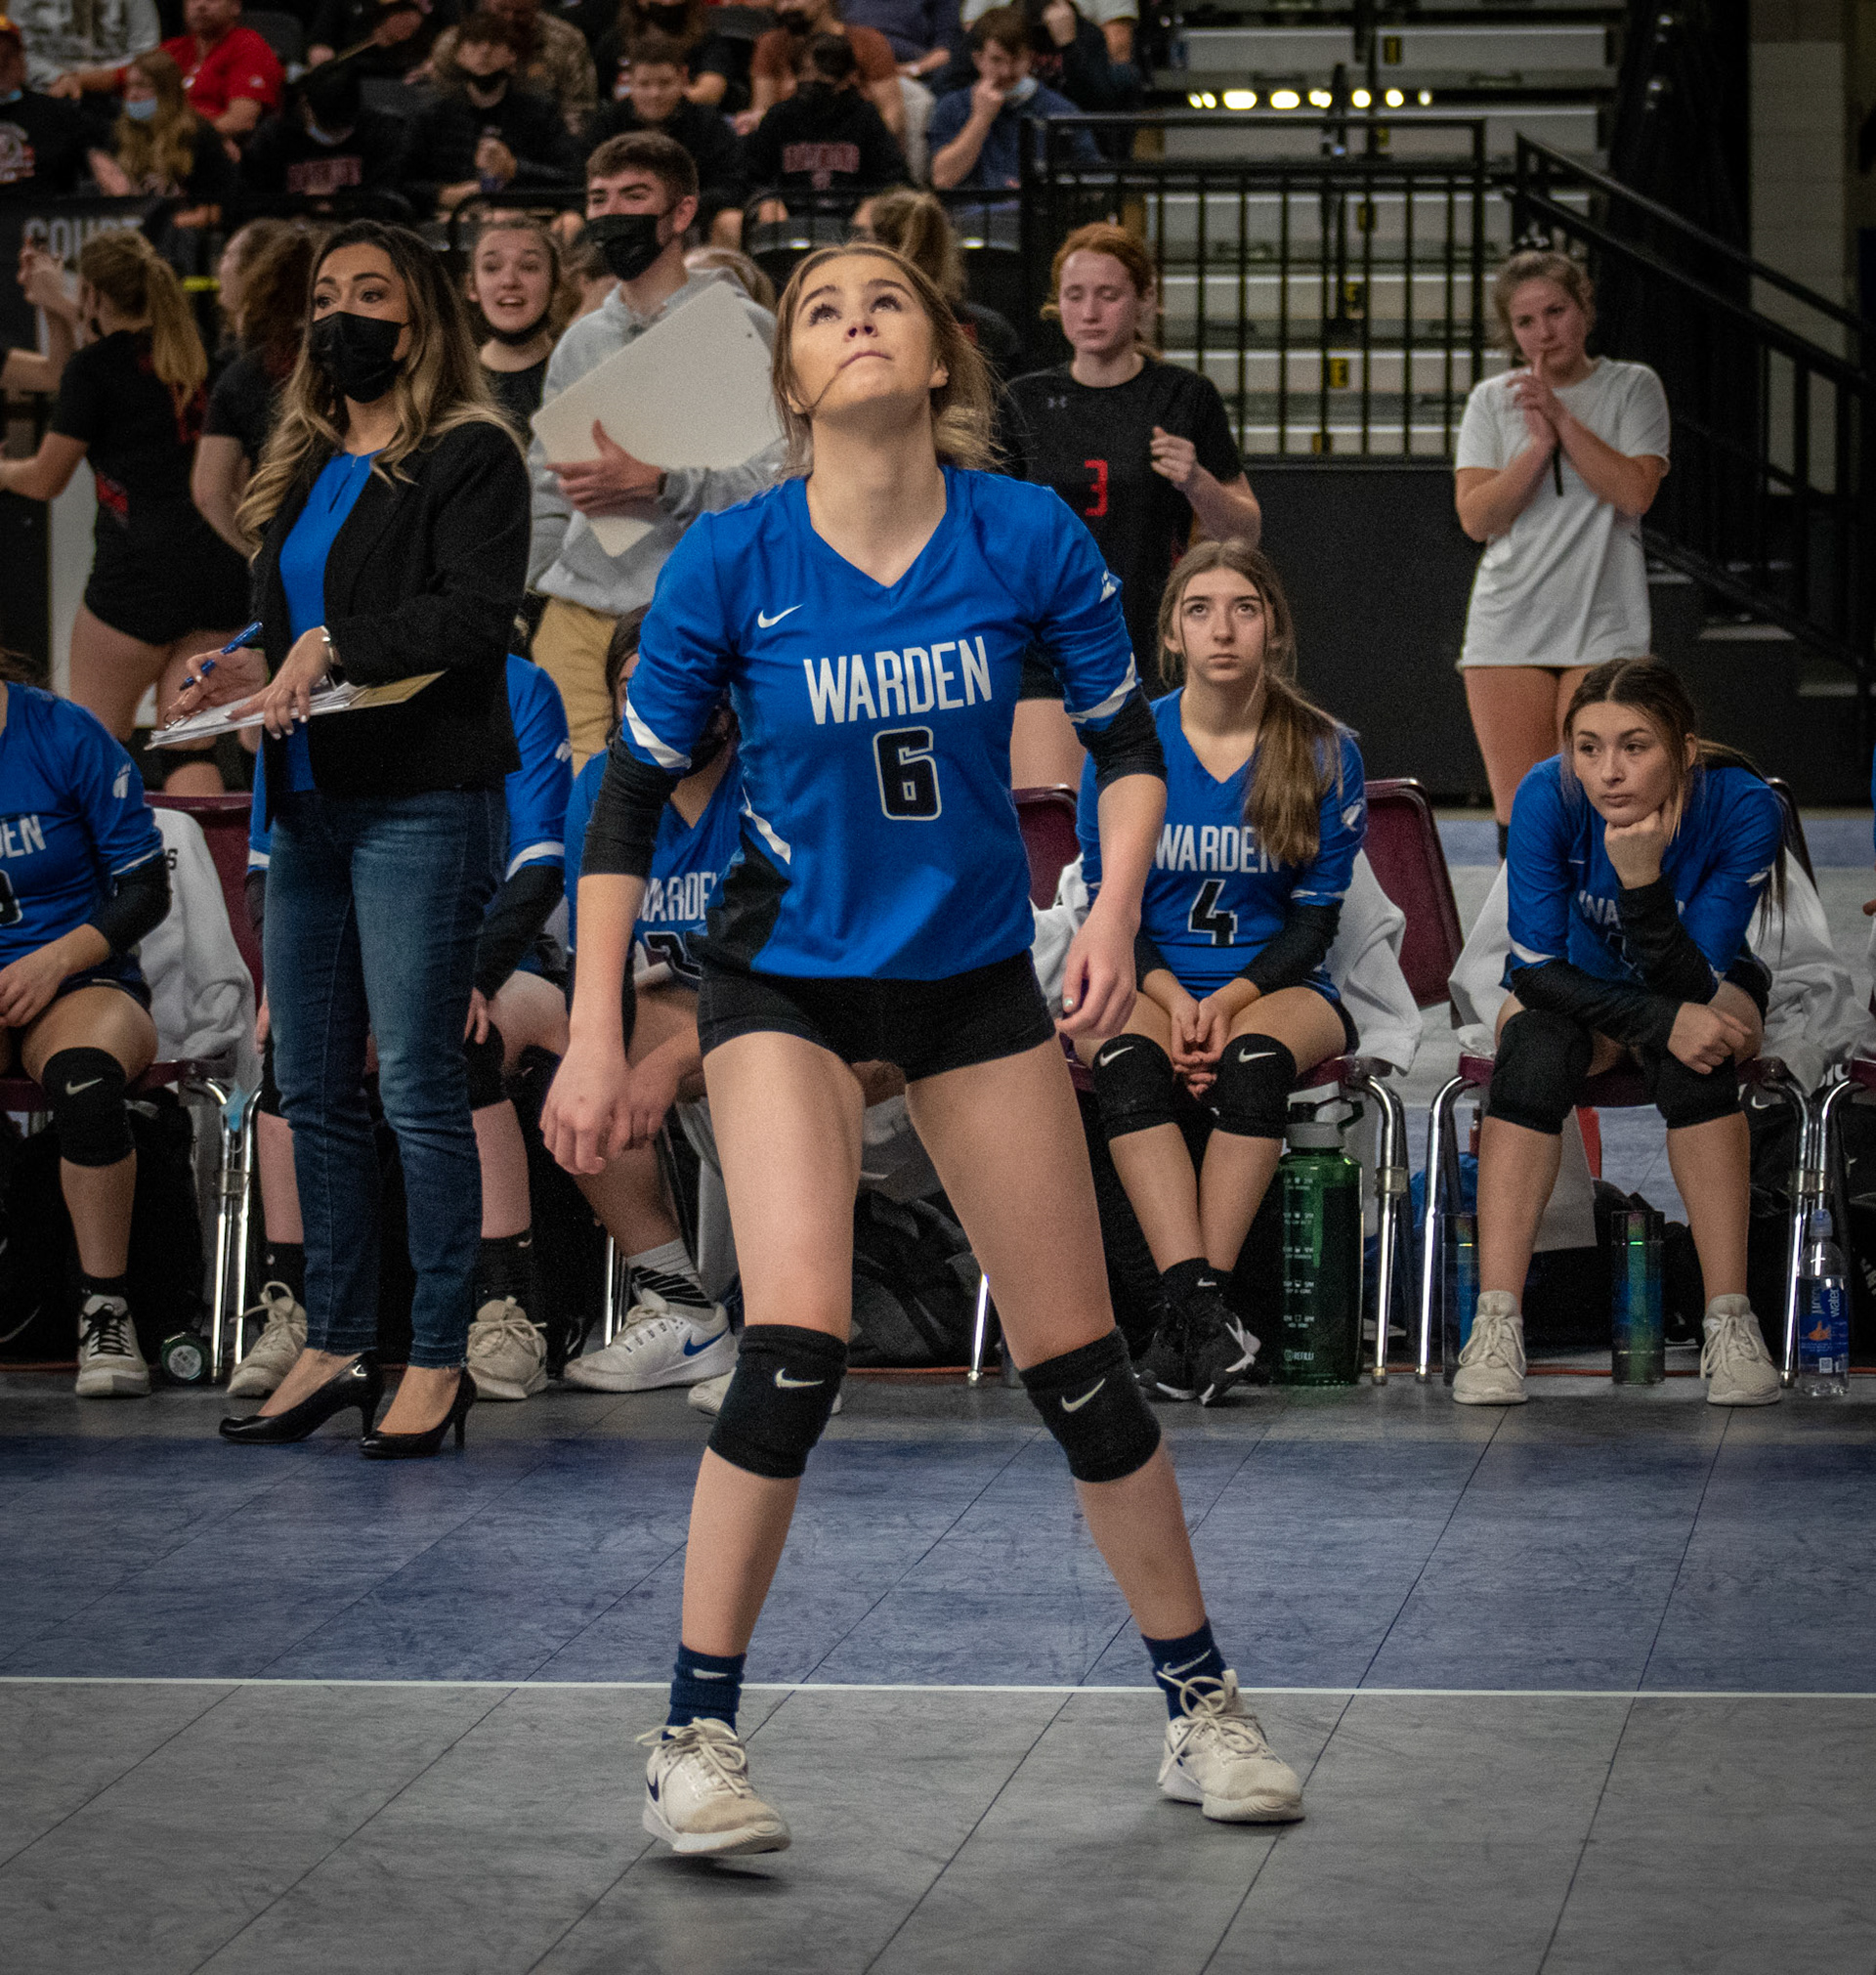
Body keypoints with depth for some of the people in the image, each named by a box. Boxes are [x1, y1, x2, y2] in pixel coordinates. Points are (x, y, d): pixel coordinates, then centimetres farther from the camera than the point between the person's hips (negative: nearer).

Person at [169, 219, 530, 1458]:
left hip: (424, 807, -8)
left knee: (420, 1089, -7)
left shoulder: (470, 458, -4)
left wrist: (332, 647, -19)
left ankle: (440, 1357, -2)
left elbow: (477, 614, -16)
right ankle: (337, 1346, 16)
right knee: (314, 1090, 9)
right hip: (309, 808, 8)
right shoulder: (305, 470, 19)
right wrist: (253, 674, 4)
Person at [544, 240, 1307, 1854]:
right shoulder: (731, 561, -13)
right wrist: (595, 1037, -5)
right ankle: (695, 1741, -9)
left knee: (1079, 1360, 5)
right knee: (797, 1344, -20)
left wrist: (1115, 908, -14)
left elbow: (1129, 741, 3)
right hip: (786, 978, -2)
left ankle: (1203, 1710, 22)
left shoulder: (1030, 538, -10)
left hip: (979, 976, 2)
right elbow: (632, 796, -4)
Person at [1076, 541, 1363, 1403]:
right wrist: (1172, 1000, -16)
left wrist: (1231, 1000, -17)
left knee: (1256, 1053, -36)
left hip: (1276, 986, 0)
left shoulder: (1325, 753, 0)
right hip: (1149, 983, 1)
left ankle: (1189, 1317, -37)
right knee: (1126, 1056, -35)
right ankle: (1199, 1305, -45)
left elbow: (1314, 917, -1)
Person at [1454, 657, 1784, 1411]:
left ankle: (1730, 1322, -34)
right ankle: (1495, 1323, -36)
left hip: (1707, 992, 0)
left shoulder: (1743, 807, -28)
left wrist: (1642, 880, -44)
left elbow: (1689, 982, -28)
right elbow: (1535, 968, -24)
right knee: (1537, 1040, -34)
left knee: (1694, 1054, -36)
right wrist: (1664, 1020, -36)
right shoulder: (1548, 797, -27)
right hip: (1576, 990, 0)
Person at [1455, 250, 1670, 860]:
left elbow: (1635, 491, -10)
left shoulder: (1633, 387, 5)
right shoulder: (1491, 401, 9)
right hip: (1507, 628, 2)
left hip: (1605, 628, -2)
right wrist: (1538, 444, -13)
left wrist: (1561, 417, -13)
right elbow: (1475, 516, -2)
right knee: (1520, 811, -2)